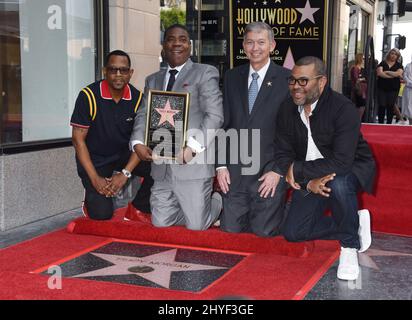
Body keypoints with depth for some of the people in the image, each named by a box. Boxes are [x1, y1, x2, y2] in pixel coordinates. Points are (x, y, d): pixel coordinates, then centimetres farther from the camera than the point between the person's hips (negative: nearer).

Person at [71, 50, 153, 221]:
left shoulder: (137, 98, -8)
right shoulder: (89, 96, -17)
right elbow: (78, 139, -14)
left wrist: (125, 173, -18)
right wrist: (95, 179, -18)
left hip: (124, 154, 3)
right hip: (94, 159, -3)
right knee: (102, 214, -16)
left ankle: (138, 208, 1)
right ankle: (91, 197, 20)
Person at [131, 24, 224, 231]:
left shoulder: (205, 73, 0)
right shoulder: (153, 80, 18)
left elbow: (214, 116, -9)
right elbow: (143, 115, 12)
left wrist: (193, 147, -21)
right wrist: (137, 143, -8)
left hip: (193, 165, -5)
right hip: (161, 167, 6)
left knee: (197, 225, -1)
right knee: (160, 223, 7)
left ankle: (219, 201, 30)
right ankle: (200, 204, 33)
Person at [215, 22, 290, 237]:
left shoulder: (287, 79, -4)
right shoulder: (232, 77, 9)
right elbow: (223, 123, 9)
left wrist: (277, 171, -10)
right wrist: (221, 165, 2)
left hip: (269, 171, -3)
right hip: (235, 171, 4)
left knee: (263, 231, 1)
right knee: (230, 228, 5)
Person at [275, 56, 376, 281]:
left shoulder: (343, 108, -25)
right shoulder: (287, 110, -7)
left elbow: (341, 163, -33)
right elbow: (283, 155, -6)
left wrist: (297, 170, -25)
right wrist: (308, 182, -23)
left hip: (351, 169, -5)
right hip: (308, 177, 6)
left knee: (338, 183, -40)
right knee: (292, 232, -4)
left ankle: (349, 245, -14)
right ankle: (355, 224, 13)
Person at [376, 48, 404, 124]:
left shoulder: (399, 65, 8)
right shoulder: (382, 63, 6)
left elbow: (399, 73, -12)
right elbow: (379, 73, -11)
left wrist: (386, 72, -8)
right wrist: (393, 75, -10)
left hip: (393, 89, 0)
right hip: (382, 88, 0)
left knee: (390, 107, 1)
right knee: (382, 106, -2)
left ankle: (389, 124, 8)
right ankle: (380, 123, 5)